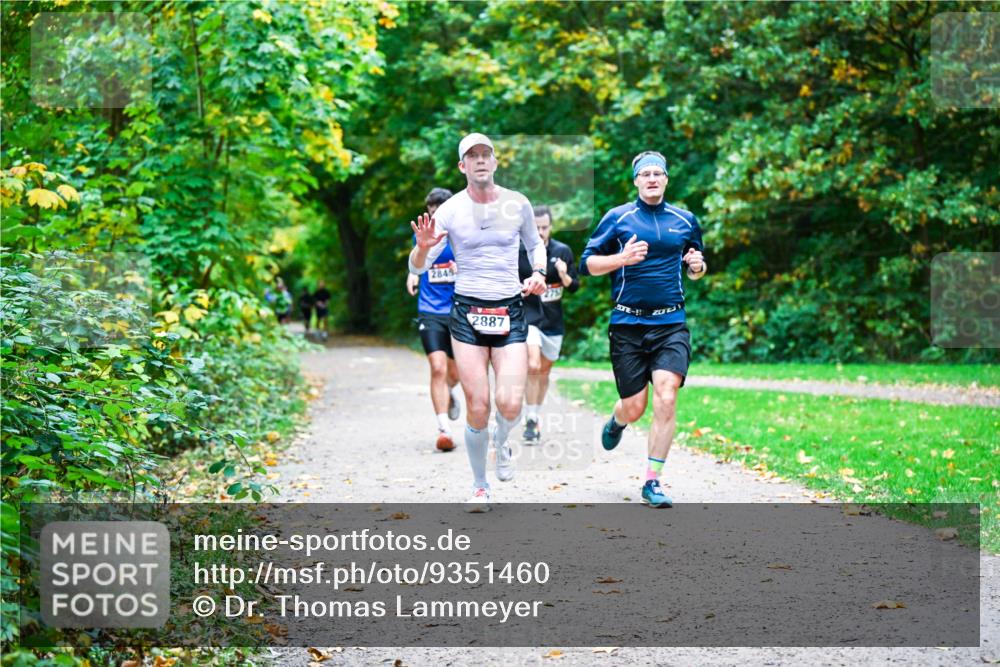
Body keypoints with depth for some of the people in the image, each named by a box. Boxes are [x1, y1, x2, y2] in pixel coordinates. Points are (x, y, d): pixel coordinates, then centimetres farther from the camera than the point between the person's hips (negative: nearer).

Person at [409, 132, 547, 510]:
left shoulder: (518, 204, 3)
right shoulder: (450, 210, -2)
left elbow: (535, 244, 21)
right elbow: (417, 268, -4)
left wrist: (539, 273, 1)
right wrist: (423, 247, -26)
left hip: (510, 311, 1)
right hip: (467, 312, -1)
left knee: (510, 404, -14)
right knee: (477, 409, -5)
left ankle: (501, 443, 22)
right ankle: (480, 486, 16)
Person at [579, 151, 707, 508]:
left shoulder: (685, 220, 12)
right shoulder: (617, 218, 2)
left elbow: (696, 270, 24)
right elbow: (587, 263, 2)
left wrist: (697, 266, 0)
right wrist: (622, 258, -14)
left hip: (671, 324, 1)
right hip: (628, 323, -1)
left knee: (666, 398, -15)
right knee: (634, 408, 2)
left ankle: (653, 481, -5)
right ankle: (616, 420, 42)